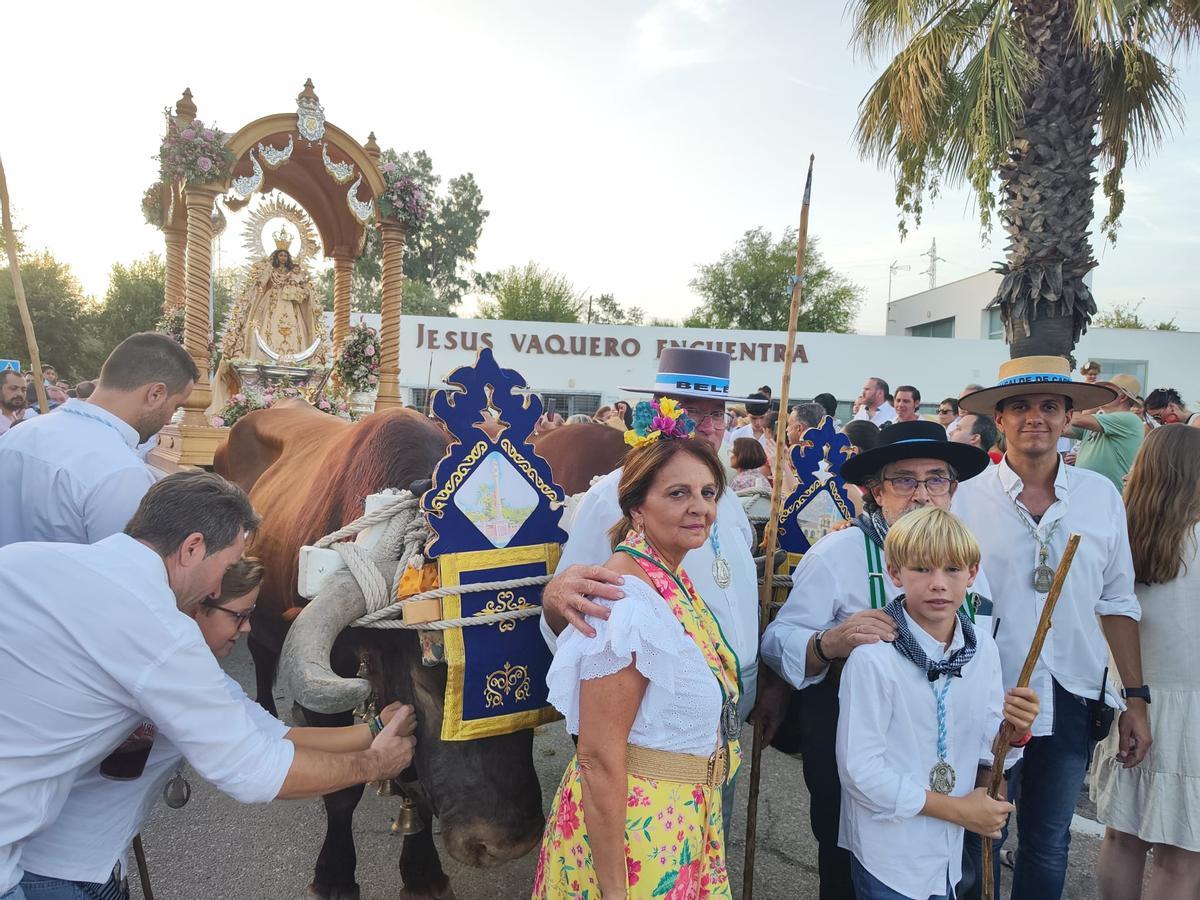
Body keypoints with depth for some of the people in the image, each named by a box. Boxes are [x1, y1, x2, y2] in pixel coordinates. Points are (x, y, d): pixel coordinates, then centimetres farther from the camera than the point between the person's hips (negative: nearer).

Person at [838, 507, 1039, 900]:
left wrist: (1014, 729, -17)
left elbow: (984, 747, 5)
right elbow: (859, 768, -21)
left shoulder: (982, 647, -4)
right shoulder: (873, 657, -23)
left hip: (949, 850, 5)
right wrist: (956, 809, -14)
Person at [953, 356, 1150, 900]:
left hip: (1073, 701, 2)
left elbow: (1117, 602, 6)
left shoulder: (1101, 496, -1)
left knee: (1049, 846, 18)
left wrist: (1135, 698, 6)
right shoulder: (967, 499, -9)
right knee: (978, 846, 13)